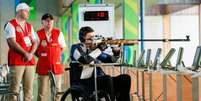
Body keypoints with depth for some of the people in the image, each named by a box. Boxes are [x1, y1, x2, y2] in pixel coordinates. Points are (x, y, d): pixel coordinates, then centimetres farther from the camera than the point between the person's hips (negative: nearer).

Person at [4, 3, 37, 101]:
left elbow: (35, 42, 12)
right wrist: (25, 53, -13)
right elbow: (12, 42, -11)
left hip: (30, 61, 6)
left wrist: (30, 54, -6)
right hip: (17, 61, -6)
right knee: (14, 89, -8)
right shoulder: (11, 25, 0)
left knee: (29, 89, 4)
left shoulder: (29, 26, 20)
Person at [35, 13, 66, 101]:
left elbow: (63, 47, 15)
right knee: (42, 92, -1)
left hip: (57, 66, 2)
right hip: (43, 66, -2)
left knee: (57, 90, 7)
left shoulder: (58, 33, 4)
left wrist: (55, 56, 9)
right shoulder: (38, 34, -1)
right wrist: (41, 56, 4)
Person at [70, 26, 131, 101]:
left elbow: (110, 60, 16)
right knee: (108, 79, -33)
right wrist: (99, 49, -12)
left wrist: (116, 53, -5)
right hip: (83, 83, -7)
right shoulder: (76, 48, -1)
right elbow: (86, 61, -21)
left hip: (99, 80, 7)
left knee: (125, 78, -6)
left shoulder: (94, 49, 17)